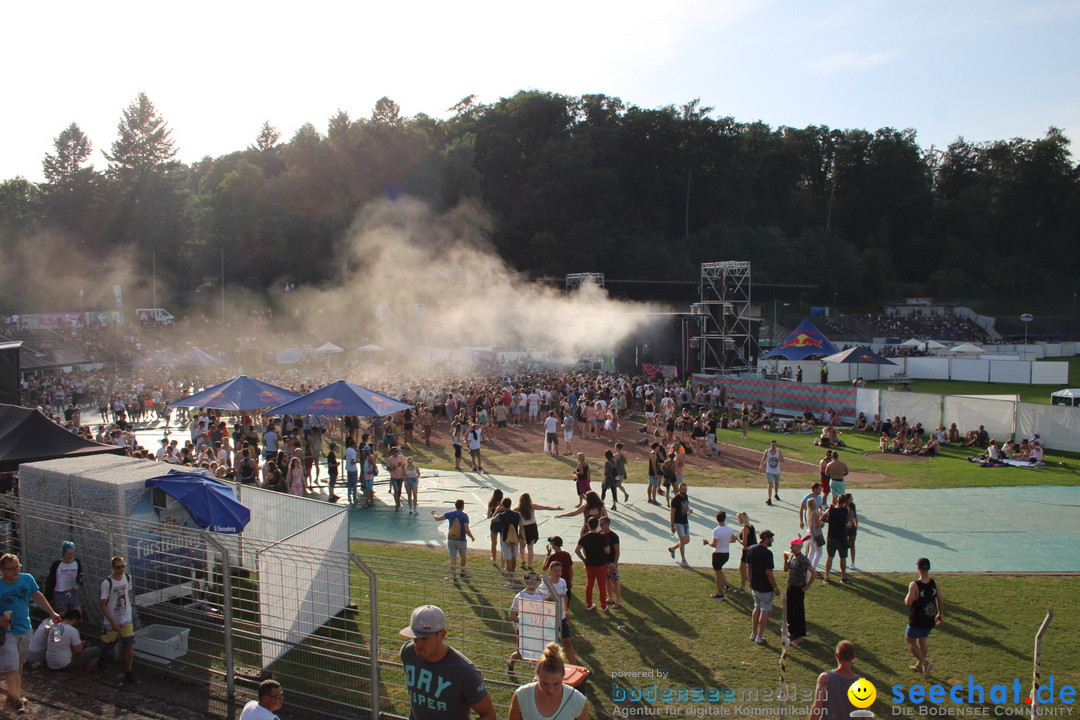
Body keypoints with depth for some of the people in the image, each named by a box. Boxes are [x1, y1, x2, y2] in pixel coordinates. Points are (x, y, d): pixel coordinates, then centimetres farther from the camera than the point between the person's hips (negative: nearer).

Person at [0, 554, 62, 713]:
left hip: (24, 629, 5)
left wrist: (52, 613, 9)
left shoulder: (27, 579, -4)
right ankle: (16, 700, -6)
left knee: (18, 663, 19)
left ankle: (15, 693, 35)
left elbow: (37, 596, 10)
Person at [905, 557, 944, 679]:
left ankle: (925, 662, -3)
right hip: (930, 621, 6)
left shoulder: (914, 585, -22)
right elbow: (941, 601, 1)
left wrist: (906, 598, -3)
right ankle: (919, 665, 36)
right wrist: (940, 615, 15)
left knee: (909, 641, 12)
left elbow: (908, 602, -26)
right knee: (922, 641, 25)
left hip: (916, 621, -6)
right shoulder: (934, 583, -7)